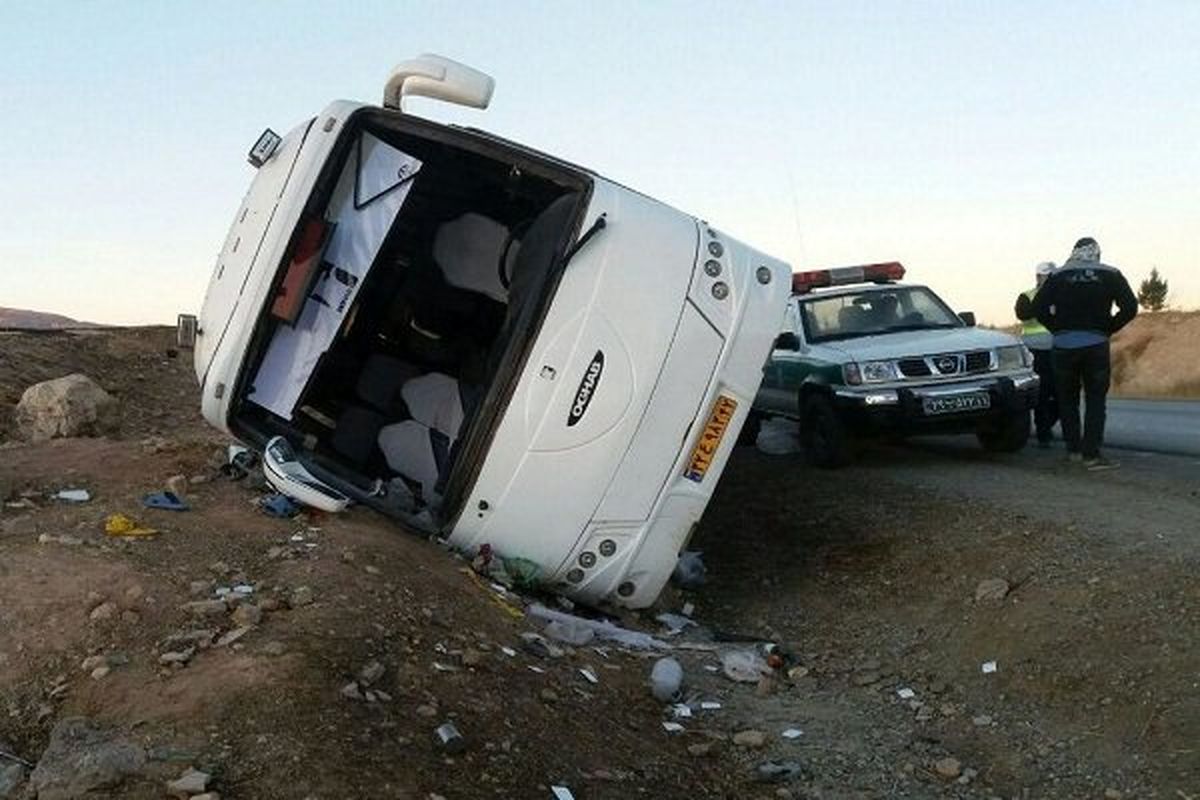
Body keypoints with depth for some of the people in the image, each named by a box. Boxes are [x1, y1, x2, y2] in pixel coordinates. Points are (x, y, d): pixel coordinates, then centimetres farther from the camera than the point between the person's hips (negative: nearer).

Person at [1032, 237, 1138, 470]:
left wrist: (1058, 329, 8)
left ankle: (1074, 449, 16)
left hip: (1064, 346, 1)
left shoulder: (1058, 276, 4)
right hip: (1096, 345, -1)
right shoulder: (1110, 275, 3)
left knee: (1067, 399, 13)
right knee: (1095, 400, 2)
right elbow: (1130, 307, -4)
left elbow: (1038, 308, -2)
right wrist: (1108, 328, 7)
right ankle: (1092, 454, -7)